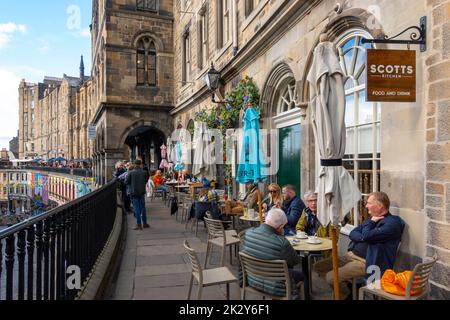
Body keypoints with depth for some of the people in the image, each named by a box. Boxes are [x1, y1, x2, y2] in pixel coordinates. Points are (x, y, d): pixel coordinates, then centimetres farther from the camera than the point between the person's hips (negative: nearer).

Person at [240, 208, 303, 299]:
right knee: (301, 274, 22)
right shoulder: (282, 243, -31)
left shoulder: (248, 233, -13)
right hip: (274, 287, -5)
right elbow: (296, 261, -12)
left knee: (289, 267, 29)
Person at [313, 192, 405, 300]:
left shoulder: (392, 222, -12)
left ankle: (347, 295, 8)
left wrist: (371, 222, -6)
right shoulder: (372, 219, 17)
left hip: (366, 262, -9)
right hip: (351, 255, 9)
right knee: (318, 267, 2)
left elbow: (366, 236, -24)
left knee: (331, 277, -21)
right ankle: (346, 285, 11)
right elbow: (352, 234, 10)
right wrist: (364, 237, -10)